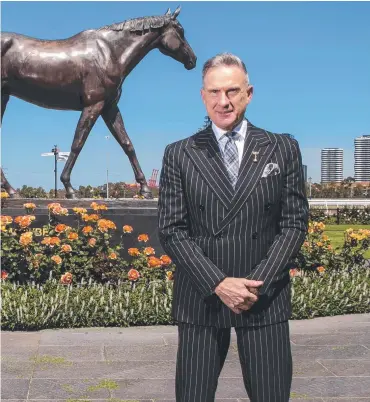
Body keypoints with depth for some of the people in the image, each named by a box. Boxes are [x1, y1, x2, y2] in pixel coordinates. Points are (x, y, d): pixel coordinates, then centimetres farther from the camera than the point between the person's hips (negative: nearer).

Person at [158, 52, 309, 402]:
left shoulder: (283, 149, 6)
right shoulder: (179, 155, 4)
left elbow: (294, 223, 1)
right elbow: (171, 230, -2)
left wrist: (257, 283, -11)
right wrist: (218, 283, -13)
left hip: (265, 297, 0)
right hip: (201, 297, 0)